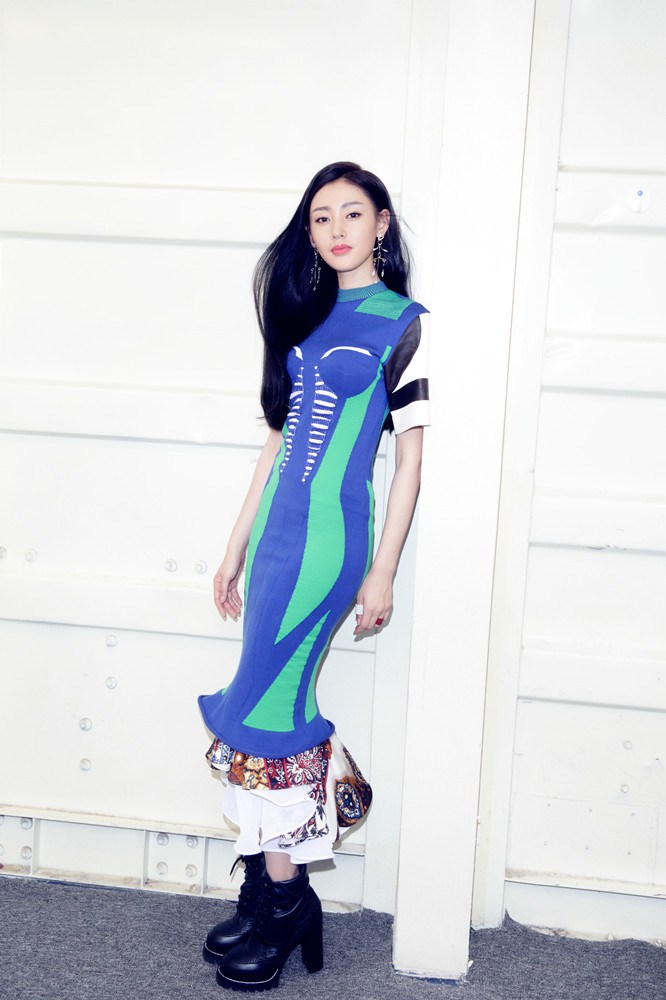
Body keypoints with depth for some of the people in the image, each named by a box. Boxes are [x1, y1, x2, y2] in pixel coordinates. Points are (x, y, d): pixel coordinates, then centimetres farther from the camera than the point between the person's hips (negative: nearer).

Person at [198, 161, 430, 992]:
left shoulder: (404, 324, -2)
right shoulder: (306, 314, 16)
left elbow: (411, 455, -4)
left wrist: (382, 573, -8)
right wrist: (236, 547, 16)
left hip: (332, 533, -6)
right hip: (278, 528, 6)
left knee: (257, 711, -6)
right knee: (281, 705, 7)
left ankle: (283, 900, 10)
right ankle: (277, 889, 21)